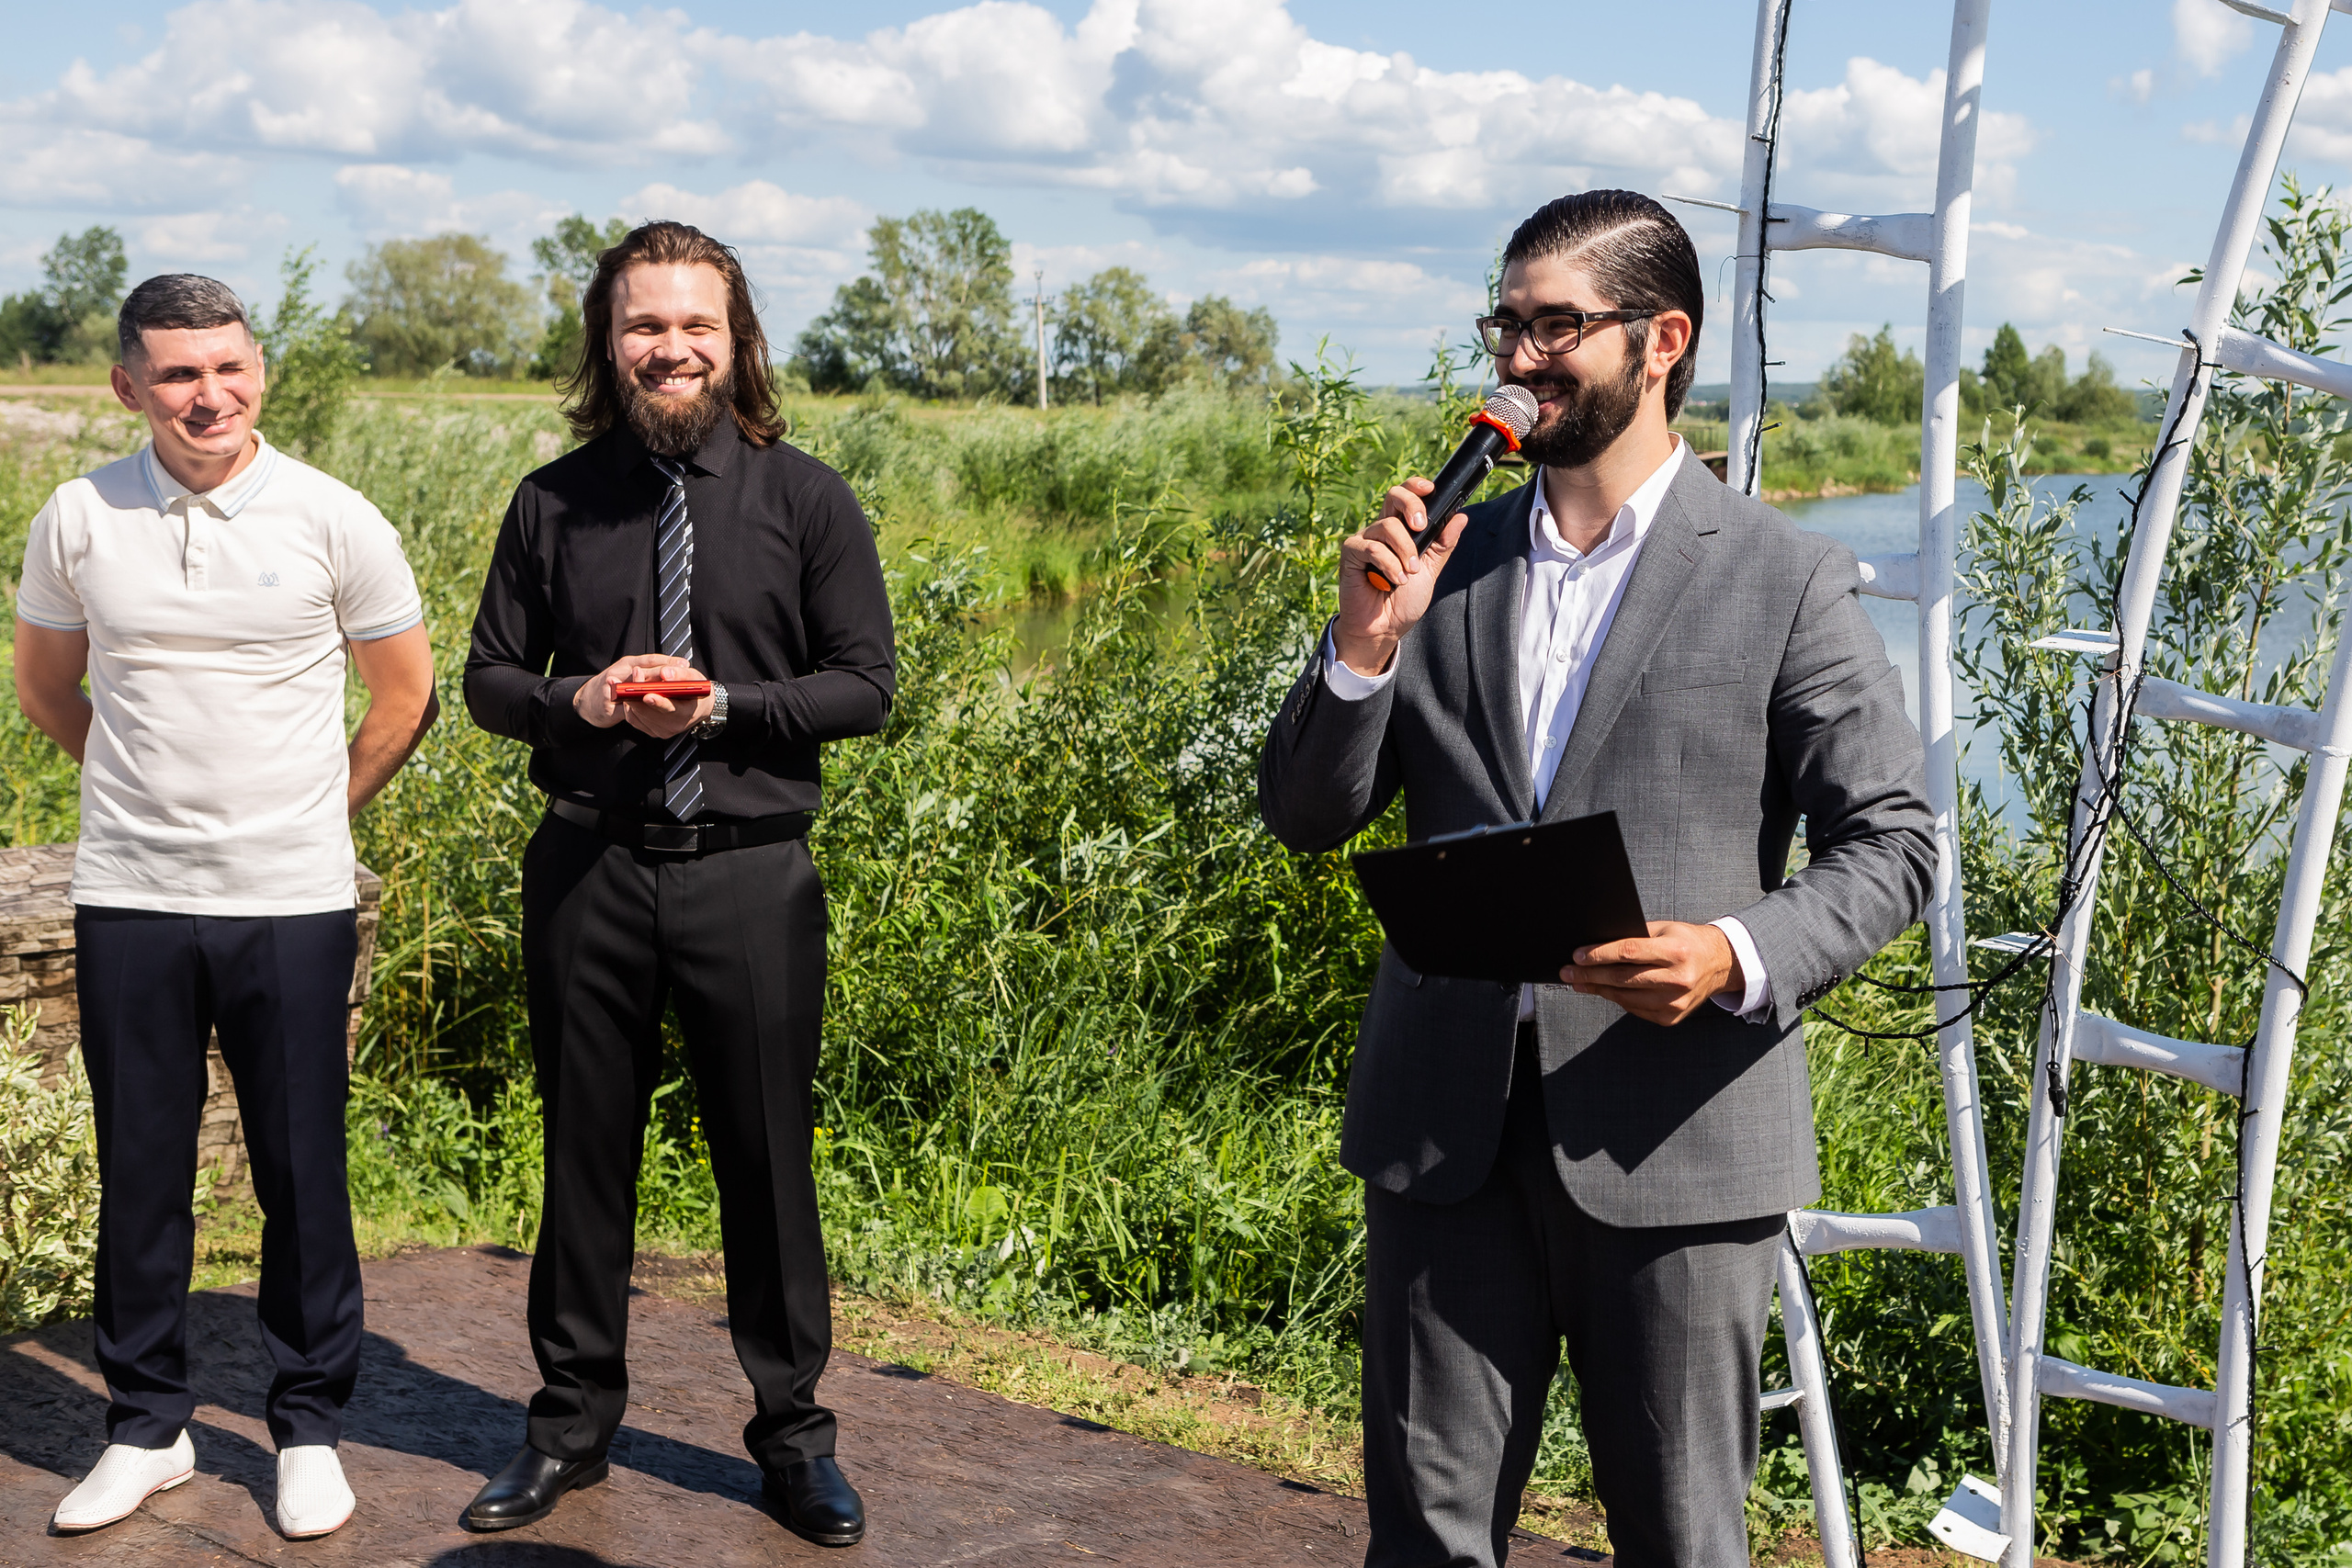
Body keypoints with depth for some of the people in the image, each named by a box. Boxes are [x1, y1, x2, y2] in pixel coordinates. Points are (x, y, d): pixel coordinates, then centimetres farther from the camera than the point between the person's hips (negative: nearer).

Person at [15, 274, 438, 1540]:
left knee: (302, 1174, 4)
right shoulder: (78, 521, 2)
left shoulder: (336, 522, -3)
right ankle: (147, 1426, 24)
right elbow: (44, 685, 18)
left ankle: (310, 1430, 19)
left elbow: (404, 695, 9)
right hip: (128, 900, 2)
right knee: (139, 1171, 9)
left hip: (291, 901, -1)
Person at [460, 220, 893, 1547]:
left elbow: (865, 685, 0)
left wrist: (723, 706, -14)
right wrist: (578, 699, -10)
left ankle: (793, 1430, 21)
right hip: (588, 873, 2)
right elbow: (489, 678, 11)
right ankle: (575, 1423, 28)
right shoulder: (555, 503, 6)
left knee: (769, 1160, 5)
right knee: (587, 1154, 12)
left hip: (749, 874, -2)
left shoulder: (805, 498, 1)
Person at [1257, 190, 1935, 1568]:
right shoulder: (1447, 562, 9)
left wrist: (1740, 956, -21)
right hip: (1445, 1127, 4)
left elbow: (1891, 843, -2)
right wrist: (1366, 645, -10)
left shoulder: (1787, 581, -3)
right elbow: (1306, 816, 8)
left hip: (1672, 1133, -3)